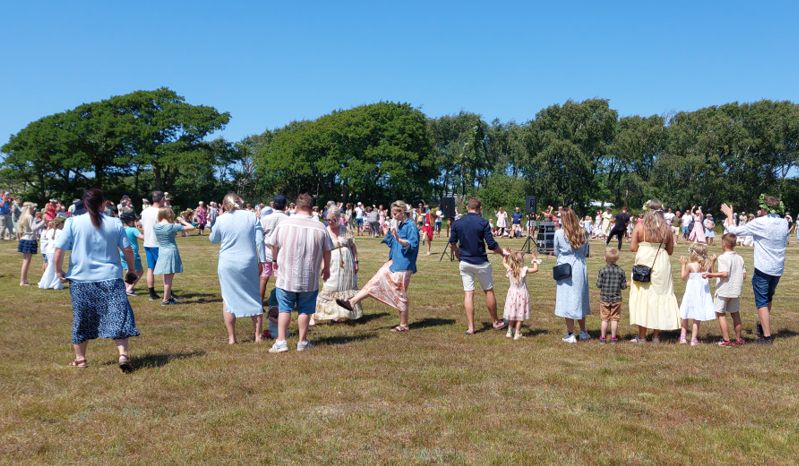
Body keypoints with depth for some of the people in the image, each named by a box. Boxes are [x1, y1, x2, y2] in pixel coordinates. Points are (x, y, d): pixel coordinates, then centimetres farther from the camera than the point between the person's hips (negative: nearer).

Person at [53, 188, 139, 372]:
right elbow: (128, 250, 1)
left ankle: (80, 358, 23)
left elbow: (59, 251, -7)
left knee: (82, 319, 13)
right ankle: (123, 354, -13)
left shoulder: (73, 222, -4)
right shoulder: (115, 223, 0)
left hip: (81, 279, 1)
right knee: (118, 315, 1)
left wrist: (59, 271, 8)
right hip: (110, 278, 0)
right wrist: (131, 270, 16)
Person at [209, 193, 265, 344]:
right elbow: (260, 241, -4)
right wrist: (262, 261, 3)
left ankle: (231, 338, 10)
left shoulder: (221, 220, -4)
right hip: (249, 264, 1)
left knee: (229, 299, 9)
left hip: (227, 265, -1)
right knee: (254, 299, 12)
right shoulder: (252, 216, -3)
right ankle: (259, 335, 17)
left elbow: (213, 239, 11)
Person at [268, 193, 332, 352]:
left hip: (286, 276, 0)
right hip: (310, 278, 0)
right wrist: (326, 268, 22)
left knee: (284, 309, 8)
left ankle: (281, 341, 4)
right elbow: (327, 251, 4)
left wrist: (275, 260, 26)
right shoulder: (320, 227, -5)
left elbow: (274, 245, 6)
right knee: (305, 310, 10)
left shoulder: (284, 223, -6)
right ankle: (302, 342, 16)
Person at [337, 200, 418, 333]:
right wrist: (388, 232, 3)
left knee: (400, 294, 0)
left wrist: (398, 239, -36)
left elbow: (413, 245, -22)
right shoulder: (397, 224, 11)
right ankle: (352, 302, 8)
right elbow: (391, 243, 18)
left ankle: (404, 325, 11)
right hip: (394, 262, 8)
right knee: (376, 280, 6)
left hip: (403, 265, -8)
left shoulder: (410, 225, -14)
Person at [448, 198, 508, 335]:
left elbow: (452, 244, 7)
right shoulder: (483, 223, -10)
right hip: (481, 262, -3)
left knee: (468, 293, 4)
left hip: (464, 262, 3)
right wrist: (503, 252, 6)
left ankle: (470, 327, 2)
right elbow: (491, 244, -12)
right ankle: (495, 322, 25)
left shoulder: (457, 223, 0)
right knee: (489, 291, 12)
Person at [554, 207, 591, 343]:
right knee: (580, 299, 16)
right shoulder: (582, 233, 0)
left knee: (567, 301, 2)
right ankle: (583, 332, 25)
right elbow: (585, 252, 8)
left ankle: (570, 334, 4)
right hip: (580, 267, 4)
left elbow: (556, 252, 2)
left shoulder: (559, 233, -10)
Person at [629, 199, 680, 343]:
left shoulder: (640, 226, -5)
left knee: (643, 296, 5)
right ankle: (656, 335, 15)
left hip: (643, 263, -2)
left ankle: (642, 336, 7)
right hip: (661, 265, 2)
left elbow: (632, 247, -6)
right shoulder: (666, 228, 0)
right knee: (660, 296, 11)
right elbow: (670, 251, 7)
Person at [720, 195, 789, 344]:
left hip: (763, 269, -6)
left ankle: (767, 336, 0)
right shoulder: (784, 223, 1)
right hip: (778, 269, 6)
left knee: (762, 302, 2)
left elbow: (733, 230, -11)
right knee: (768, 299, 25)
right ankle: (763, 327, 39)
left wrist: (729, 214, 7)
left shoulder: (759, 223, -16)